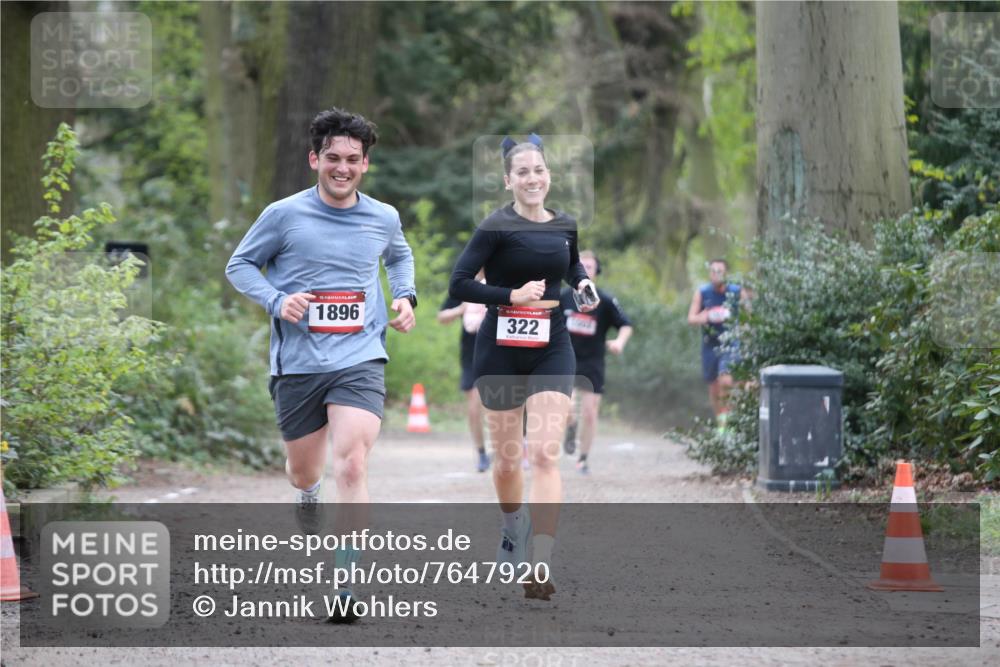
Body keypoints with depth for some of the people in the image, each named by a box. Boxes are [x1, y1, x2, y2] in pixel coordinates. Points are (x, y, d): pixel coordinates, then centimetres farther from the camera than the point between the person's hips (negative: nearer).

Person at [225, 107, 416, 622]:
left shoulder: (384, 218, 6)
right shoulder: (284, 216, -3)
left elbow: (400, 256, 29)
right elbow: (239, 265, 7)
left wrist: (405, 296, 10)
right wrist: (276, 301, -10)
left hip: (359, 361, 0)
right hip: (297, 363, 0)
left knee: (352, 467, -20)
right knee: (304, 471, 15)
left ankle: (345, 588, -18)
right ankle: (307, 493, 55)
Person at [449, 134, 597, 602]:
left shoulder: (564, 226, 5)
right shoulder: (497, 227, -10)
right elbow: (459, 284, -14)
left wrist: (583, 283, 5)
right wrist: (512, 296, -21)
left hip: (552, 350, 2)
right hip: (501, 352, -2)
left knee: (544, 455, -13)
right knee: (506, 459, 11)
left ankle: (540, 568, -20)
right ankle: (513, 528, 43)